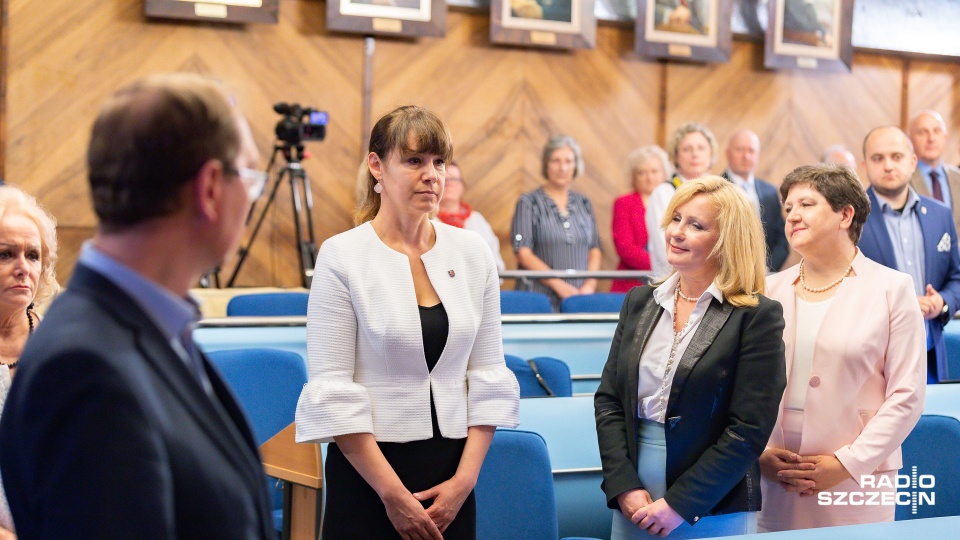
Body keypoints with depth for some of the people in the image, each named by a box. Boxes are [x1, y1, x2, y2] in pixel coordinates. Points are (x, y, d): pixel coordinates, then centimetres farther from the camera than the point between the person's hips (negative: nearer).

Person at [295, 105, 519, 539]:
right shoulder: (342, 256, -7)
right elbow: (332, 391, -11)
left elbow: (488, 375, 5)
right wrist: (393, 492, -12)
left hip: (452, 475, 3)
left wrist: (465, 478, -4)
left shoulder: (473, 254, 3)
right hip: (367, 469, -3)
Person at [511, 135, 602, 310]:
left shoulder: (584, 203, 16)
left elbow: (595, 249, 14)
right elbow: (523, 253, -5)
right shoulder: (529, 202, 2)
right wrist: (559, 285, -12)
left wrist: (590, 285, -4)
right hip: (539, 296, -3)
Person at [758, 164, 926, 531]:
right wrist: (759, 453, -7)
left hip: (856, 481, -2)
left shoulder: (892, 289, 1)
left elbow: (906, 396, -4)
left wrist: (847, 464, -11)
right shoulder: (770, 291, 9)